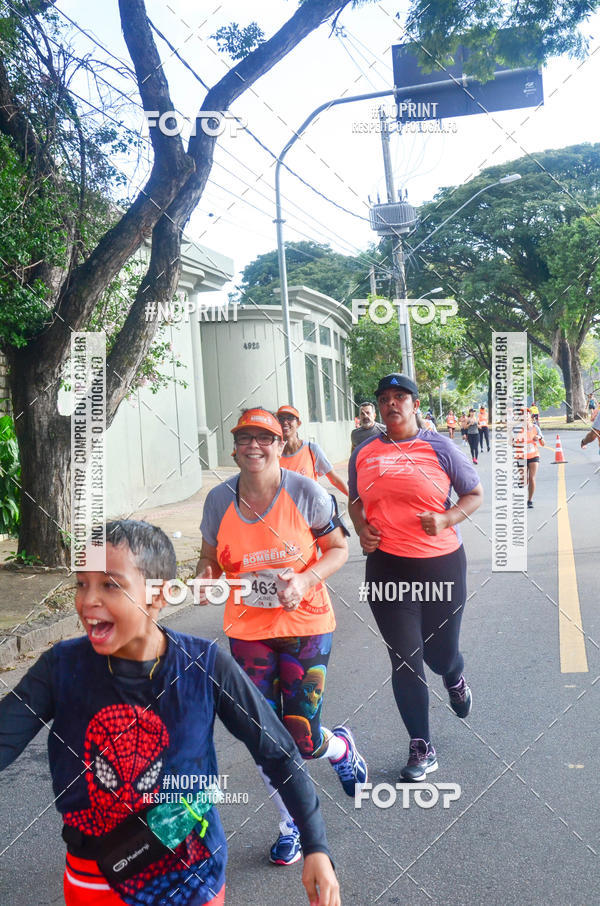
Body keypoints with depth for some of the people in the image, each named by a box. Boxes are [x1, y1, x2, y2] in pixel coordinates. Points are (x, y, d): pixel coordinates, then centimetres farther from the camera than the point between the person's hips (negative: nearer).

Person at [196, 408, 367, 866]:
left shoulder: (306, 492, -13)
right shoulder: (219, 499, -6)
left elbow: (339, 548, -3)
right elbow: (211, 557, 7)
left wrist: (306, 581, -20)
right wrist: (204, 576, -15)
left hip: (305, 624, -2)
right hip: (247, 630, 3)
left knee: (303, 741, -1)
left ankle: (342, 747, 39)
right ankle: (291, 824, 36)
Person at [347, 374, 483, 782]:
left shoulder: (439, 447, -2)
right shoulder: (364, 454, 6)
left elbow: (475, 494, 4)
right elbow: (355, 502, 21)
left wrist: (446, 519, -14)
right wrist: (361, 528, 0)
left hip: (441, 564, -1)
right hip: (387, 567, 2)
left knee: (440, 653, 11)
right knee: (404, 660, 3)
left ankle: (455, 678, 51)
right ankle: (422, 749, 20)